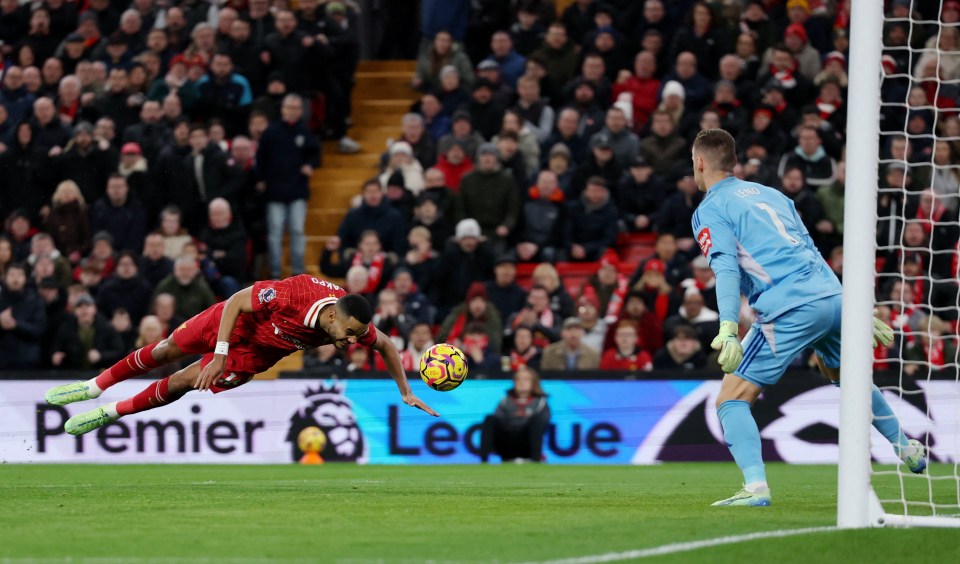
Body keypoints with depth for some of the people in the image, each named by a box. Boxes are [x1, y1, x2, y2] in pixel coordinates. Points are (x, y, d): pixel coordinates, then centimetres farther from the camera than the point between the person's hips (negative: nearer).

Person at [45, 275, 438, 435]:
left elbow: (386, 344, -8)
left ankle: (111, 413, 21)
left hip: (258, 353, 2)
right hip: (237, 322, -2)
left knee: (183, 382, -3)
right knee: (167, 350, 10)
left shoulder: (356, 327, -30)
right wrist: (220, 354, -32)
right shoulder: (295, 295, -42)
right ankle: (94, 387, 36)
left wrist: (406, 393, -9)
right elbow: (236, 301, -29)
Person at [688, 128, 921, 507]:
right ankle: (909, 450, 46)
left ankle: (756, 487, -21)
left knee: (731, 400, -3)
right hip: (832, 295, 7)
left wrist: (728, 327, -24)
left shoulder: (710, 211, 4)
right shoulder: (770, 194, 25)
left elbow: (726, 269, -13)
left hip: (790, 311, -7)